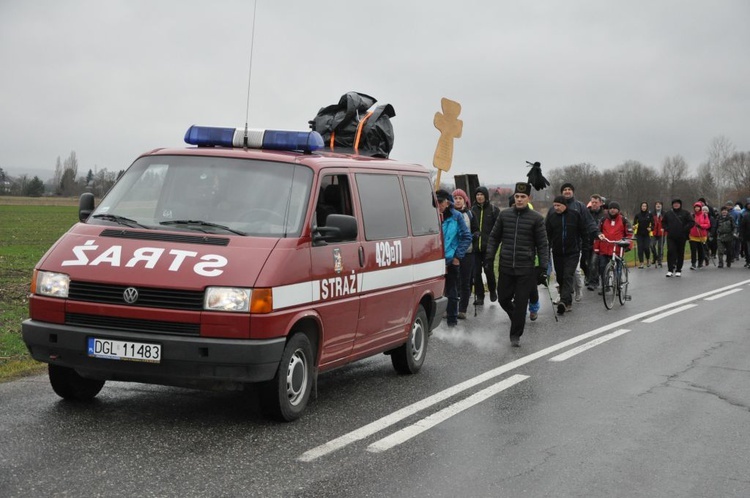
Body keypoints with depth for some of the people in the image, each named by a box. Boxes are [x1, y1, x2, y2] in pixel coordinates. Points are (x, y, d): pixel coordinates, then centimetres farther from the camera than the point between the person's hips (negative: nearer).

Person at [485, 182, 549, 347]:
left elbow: (542, 245, 0)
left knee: (520, 302, -2)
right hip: (506, 267, 3)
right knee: (503, 299, 9)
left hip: (526, 269, -3)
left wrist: (543, 267, -5)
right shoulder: (504, 215, 6)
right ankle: (517, 319, 38)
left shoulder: (536, 219, -1)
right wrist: (489, 257, 4)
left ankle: (516, 335, 10)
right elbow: (494, 237, 13)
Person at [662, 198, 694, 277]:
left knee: (680, 253, 5)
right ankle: (670, 269, -8)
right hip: (671, 237, 1)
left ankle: (678, 270, 15)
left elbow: (691, 222, -1)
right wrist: (666, 229, 3)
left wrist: (685, 229, -11)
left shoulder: (685, 213, 1)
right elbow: (663, 222, 20)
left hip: (681, 237, -1)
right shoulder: (668, 214, 8)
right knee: (670, 251, -12)